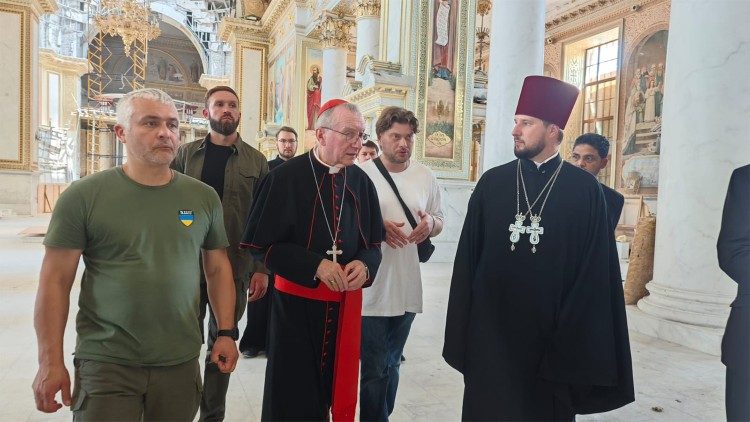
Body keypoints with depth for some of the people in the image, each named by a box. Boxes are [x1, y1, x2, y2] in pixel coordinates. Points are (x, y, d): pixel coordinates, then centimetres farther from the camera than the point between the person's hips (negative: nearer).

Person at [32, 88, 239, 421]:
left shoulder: (204, 197, 1)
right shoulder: (84, 196, -6)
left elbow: (218, 268, 8)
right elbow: (55, 281, -5)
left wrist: (225, 333, 3)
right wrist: (50, 362, -7)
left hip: (181, 363, 3)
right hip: (105, 363, -2)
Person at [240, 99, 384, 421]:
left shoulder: (361, 182, 2)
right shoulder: (286, 177, -11)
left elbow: (373, 243, 8)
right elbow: (262, 243, -10)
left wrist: (364, 265, -15)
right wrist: (314, 265, -20)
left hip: (346, 302, 4)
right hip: (297, 301, -3)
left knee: (337, 386, 15)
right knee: (293, 396, 10)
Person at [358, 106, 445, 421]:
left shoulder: (425, 176, 5)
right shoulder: (362, 174, -7)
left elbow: (439, 222, 13)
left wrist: (430, 223, -10)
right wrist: (377, 227, -20)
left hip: (408, 288, 4)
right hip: (371, 288, -4)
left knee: (392, 364, 21)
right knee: (375, 369, 4)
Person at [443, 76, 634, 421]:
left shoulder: (585, 190, -3)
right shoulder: (491, 183, 2)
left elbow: (595, 271, -2)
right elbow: (468, 258, 2)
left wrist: (574, 337, -4)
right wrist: (464, 329, 1)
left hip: (551, 333, -1)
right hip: (491, 331, 2)